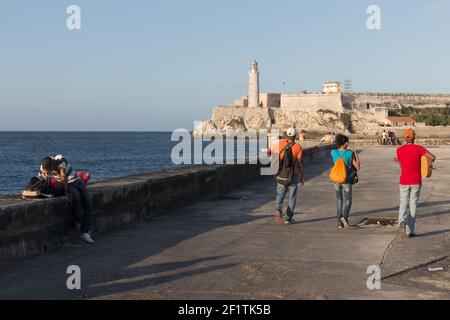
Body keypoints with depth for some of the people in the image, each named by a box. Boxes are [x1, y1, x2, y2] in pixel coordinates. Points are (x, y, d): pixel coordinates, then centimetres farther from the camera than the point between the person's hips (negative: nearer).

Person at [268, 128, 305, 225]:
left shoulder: (280, 143, -5)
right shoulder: (297, 146, -10)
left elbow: (269, 151, 4)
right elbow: (299, 162, -10)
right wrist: (302, 176, -2)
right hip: (294, 173, -1)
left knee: (280, 194, 10)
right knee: (292, 196, 11)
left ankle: (278, 210, -18)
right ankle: (288, 217, 11)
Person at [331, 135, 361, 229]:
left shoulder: (333, 153, -3)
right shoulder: (349, 154, -12)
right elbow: (358, 167, -7)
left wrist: (345, 148, 18)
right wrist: (356, 154, 2)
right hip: (347, 180, -3)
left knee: (339, 201, 15)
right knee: (347, 201, 9)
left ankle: (340, 222, 13)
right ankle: (345, 216, -16)